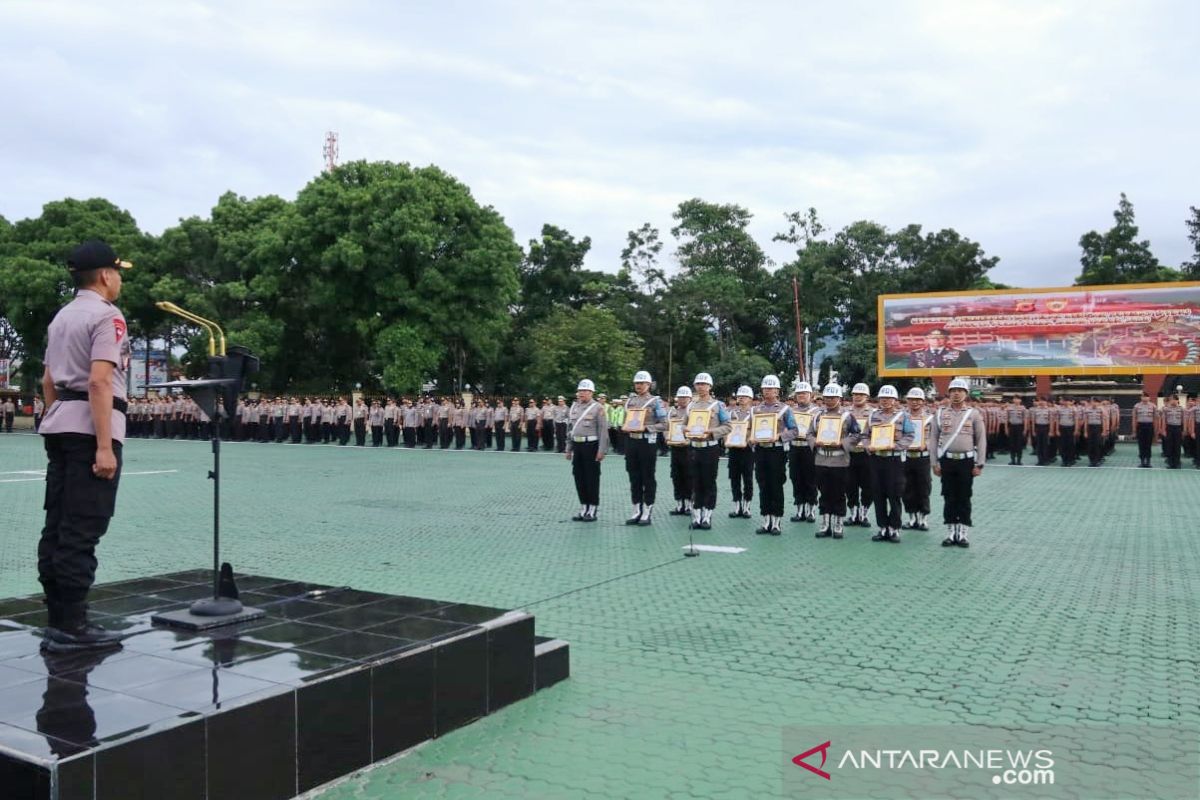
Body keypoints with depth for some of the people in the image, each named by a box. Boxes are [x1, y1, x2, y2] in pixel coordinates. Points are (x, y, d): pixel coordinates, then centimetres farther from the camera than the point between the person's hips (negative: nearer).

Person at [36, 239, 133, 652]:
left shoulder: (61, 317, 19)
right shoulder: (107, 316, -10)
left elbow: (48, 380, 22)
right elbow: (99, 381, -19)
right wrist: (104, 447, -21)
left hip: (59, 425, 9)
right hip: (91, 428, -9)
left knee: (57, 525, 10)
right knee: (82, 530, -7)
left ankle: (57, 620, 16)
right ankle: (70, 626, -5)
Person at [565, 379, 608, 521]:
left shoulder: (597, 408, -7)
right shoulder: (574, 407, 11)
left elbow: (603, 430, -11)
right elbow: (569, 428, 17)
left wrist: (601, 450, -16)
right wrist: (568, 449, 15)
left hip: (591, 446, -6)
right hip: (577, 446, 6)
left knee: (592, 478, 1)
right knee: (579, 477, 9)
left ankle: (593, 510, 9)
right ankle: (584, 508, 19)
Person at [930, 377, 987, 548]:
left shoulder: (974, 414, 2)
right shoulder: (940, 414, 6)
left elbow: (981, 440, 1)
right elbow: (933, 439, 6)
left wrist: (979, 464, -4)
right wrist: (935, 462, 1)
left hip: (966, 461, -1)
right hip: (947, 461, 1)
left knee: (964, 499, 3)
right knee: (949, 498, 5)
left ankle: (963, 534, 9)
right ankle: (951, 533, 12)